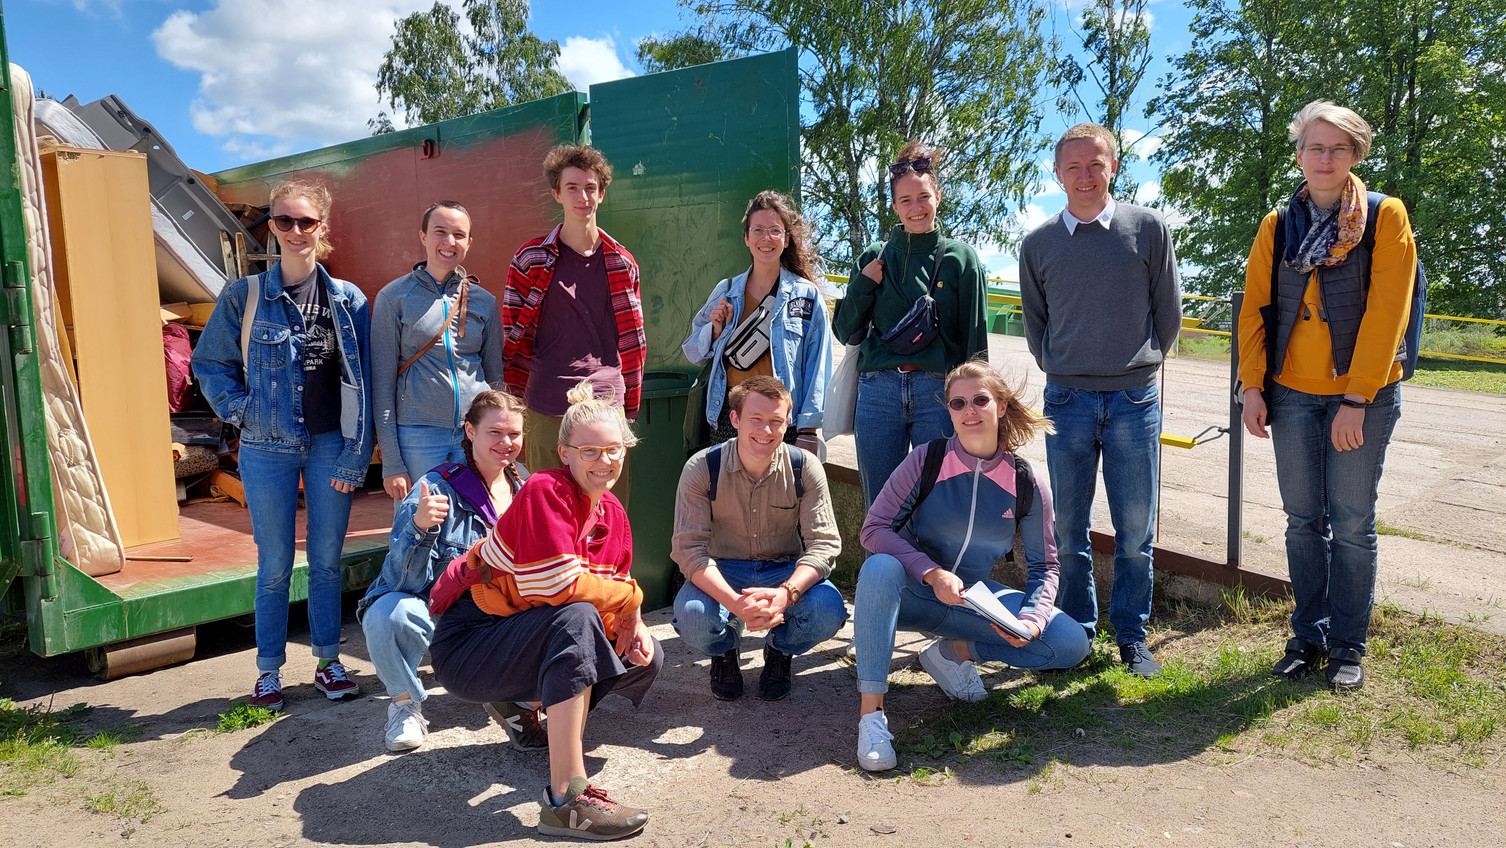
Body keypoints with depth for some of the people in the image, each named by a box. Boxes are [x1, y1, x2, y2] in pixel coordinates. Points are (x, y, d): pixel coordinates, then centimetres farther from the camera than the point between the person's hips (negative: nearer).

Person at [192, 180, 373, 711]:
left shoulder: (348, 300, 1)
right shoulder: (244, 297, -1)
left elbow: (359, 383, 0)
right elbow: (209, 363, 9)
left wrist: (355, 454, -4)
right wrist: (237, 409, -5)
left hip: (329, 446, 1)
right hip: (267, 450, 0)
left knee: (327, 559, 9)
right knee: (275, 565, 7)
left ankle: (328, 661, 22)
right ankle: (269, 670, 21)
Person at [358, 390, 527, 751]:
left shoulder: (523, 485, -1)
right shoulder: (439, 489, -18)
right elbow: (404, 581, -25)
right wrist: (419, 526, -42)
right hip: (433, 610, -4)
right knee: (386, 614, -35)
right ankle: (404, 703, -6)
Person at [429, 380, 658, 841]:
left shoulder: (613, 512, 2)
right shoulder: (545, 491, -22)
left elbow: (611, 593, 8)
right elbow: (559, 587, -30)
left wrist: (633, 626, -13)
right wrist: (631, 597, -17)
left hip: (526, 640, 8)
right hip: (466, 644, -8)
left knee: (646, 659, -1)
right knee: (576, 620, -35)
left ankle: (524, 704, 16)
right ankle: (567, 800, -35)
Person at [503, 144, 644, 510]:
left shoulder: (621, 262, 9)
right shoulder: (531, 259, 3)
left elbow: (632, 339, 12)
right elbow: (513, 334, 6)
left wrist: (630, 406, 10)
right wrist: (517, 395, 3)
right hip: (547, 411, -1)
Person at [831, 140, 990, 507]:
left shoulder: (960, 258, 4)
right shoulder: (874, 258, 10)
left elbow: (975, 339, 5)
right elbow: (847, 332, 11)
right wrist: (864, 284, -3)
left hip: (939, 392, -2)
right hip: (878, 390, 2)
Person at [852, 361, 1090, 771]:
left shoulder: (1026, 484, -6)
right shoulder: (926, 461, -13)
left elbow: (1043, 565, 2)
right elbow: (874, 528, -16)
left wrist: (1033, 620, -17)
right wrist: (932, 572, -28)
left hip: (973, 599, 3)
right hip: (912, 592, -3)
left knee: (1072, 644, -14)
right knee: (880, 568, -38)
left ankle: (954, 651, 1)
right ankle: (870, 712, -34)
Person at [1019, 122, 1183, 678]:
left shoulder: (1149, 228, 2)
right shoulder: (1038, 244, 6)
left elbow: (1169, 311, 9)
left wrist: (1138, 365, 12)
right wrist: (1061, 372, 11)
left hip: (1135, 400, -1)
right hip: (1066, 401, 1)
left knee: (1135, 531, 4)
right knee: (1068, 529, 6)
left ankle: (1131, 636, 19)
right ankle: (1077, 631, 21)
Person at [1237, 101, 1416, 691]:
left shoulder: (1385, 217, -3)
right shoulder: (1277, 226, 8)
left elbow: (1385, 312, -9)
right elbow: (1254, 308, 7)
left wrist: (1357, 399, -14)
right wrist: (1252, 387, -2)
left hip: (1364, 394, -3)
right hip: (1292, 393, 3)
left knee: (1352, 523, 4)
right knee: (1303, 520, 9)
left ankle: (1348, 647, 17)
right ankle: (1309, 637, 22)